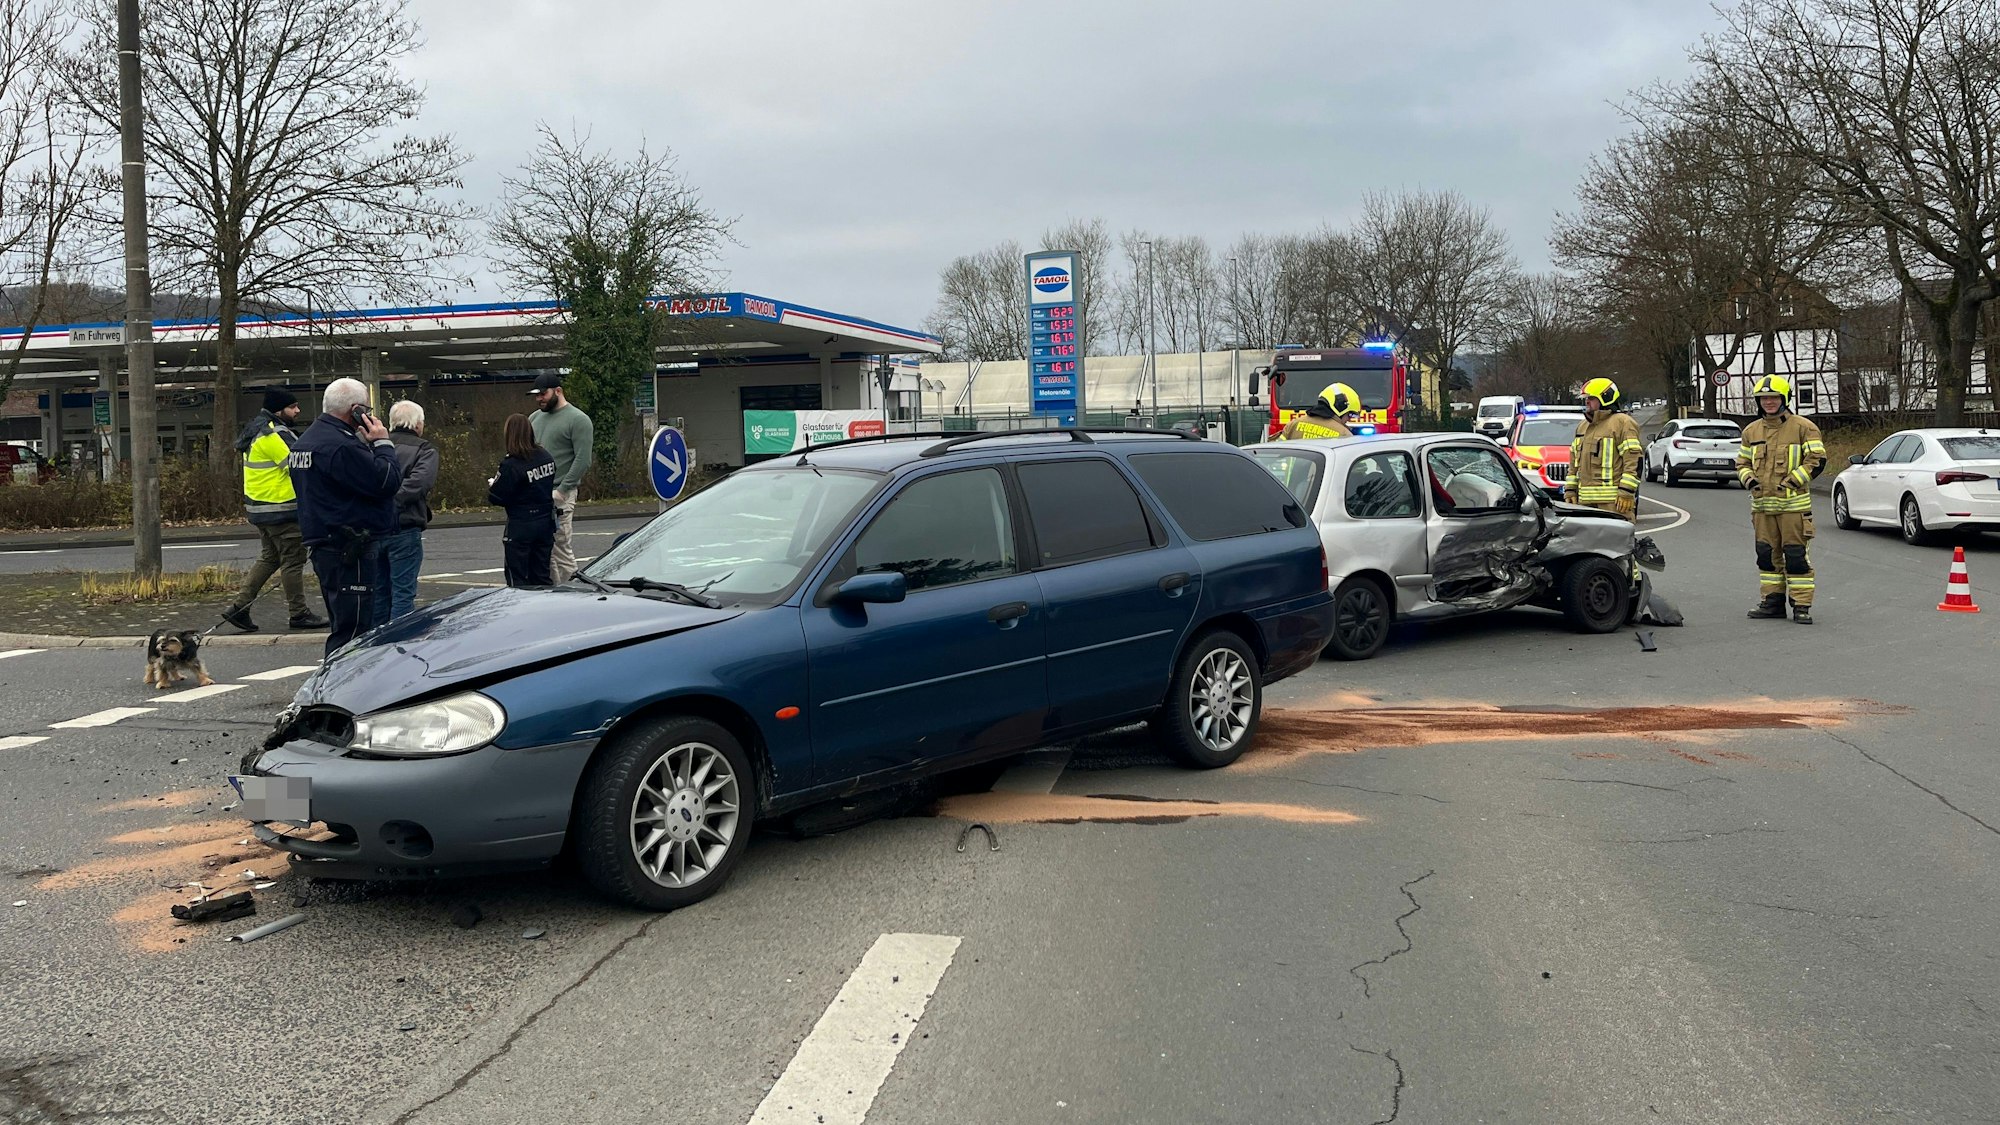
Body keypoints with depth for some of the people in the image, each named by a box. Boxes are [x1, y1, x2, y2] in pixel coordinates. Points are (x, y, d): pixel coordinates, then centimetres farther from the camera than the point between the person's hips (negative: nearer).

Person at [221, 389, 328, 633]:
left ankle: (239, 608, 16)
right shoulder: (275, 434, -18)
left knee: (269, 558, 17)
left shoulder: (257, 431, 16)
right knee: (293, 560, -2)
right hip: (280, 509, -11)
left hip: (260, 508, 11)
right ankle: (299, 614, 4)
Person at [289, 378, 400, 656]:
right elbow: (387, 481, -21)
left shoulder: (305, 441, 16)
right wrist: (382, 443, -11)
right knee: (351, 634, -8)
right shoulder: (341, 446, -19)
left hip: (322, 546, 11)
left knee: (344, 627, 18)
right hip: (350, 551, -11)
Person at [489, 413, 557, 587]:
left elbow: (497, 498, -16)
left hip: (520, 527, -6)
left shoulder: (511, 464, -18)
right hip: (545, 523, 6)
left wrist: (491, 485, 5)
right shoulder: (546, 457, 2)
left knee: (517, 577, 4)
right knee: (542, 576, 14)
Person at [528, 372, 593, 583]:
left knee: (560, 548, -7)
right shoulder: (536, 418, 17)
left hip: (559, 496, -7)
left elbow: (583, 460, -12)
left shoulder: (578, 420, -5)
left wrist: (561, 491, -17)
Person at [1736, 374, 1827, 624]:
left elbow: (1817, 460, -6)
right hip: (1762, 504, 5)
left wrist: (1792, 481, -14)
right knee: (1767, 554, 10)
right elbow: (1742, 461, 20)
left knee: (1796, 555, -5)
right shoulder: (1751, 430, 13)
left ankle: (1802, 605, 0)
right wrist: (1748, 479, -1)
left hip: (1793, 503, -5)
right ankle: (1772, 601, 19)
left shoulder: (1803, 427, -2)